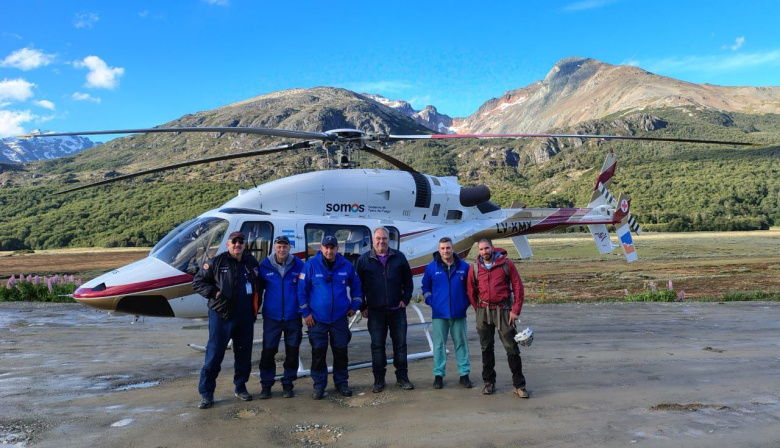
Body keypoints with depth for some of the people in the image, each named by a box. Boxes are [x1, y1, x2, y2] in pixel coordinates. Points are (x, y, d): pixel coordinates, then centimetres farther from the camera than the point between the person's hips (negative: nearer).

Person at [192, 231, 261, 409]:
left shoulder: (252, 263, 8)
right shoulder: (217, 262, -4)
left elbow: (259, 285, 21)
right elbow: (198, 281, 0)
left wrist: (256, 306, 11)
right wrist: (213, 292, -13)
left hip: (246, 317, 4)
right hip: (221, 316, -4)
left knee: (244, 354, 11)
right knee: (214, 354, -2)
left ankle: (240, 387, 27)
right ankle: (206, 393, 7)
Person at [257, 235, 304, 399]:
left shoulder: (298, 265, -3)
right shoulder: (265, 266, -1)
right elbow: (258, 288, 5)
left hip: (293, 317, 0)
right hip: (271, 317, 0)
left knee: (292, 353, 9)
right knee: (268, 352, 4)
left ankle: (288, 384, 24)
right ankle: (266, 385, 20)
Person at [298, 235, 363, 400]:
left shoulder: (346, 265, -1)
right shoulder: (311, 265, -8)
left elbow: (356, 286, 13)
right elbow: (302, 289, -4)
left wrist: (354, 306, 8)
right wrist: (305, 312, -6)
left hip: (340, 317, 2)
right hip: (317, 318, -2)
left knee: (341, 351, 9)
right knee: (318, 352, 4)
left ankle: (342, 383, 25)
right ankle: (319, 385, 18)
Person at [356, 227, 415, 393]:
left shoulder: (399, 257, 5)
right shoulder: (364, 260, 2)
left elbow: (408, 281, 10)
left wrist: (405, 299, 0)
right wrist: (363, 307, 1)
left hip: (397, 310, 1)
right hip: (375, 311, -1)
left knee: (400, 344, 8)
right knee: (377, 346, 5)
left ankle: (402, 377, 20)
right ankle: (379, 380, 15)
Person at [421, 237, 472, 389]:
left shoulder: (464, 266, 1)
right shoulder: (431, 267, 1)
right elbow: (425, 287, 11)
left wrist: (466, 302, 2)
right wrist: (430, 301, 1)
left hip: (459, 313, 0)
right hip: (439, 314, 0)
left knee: (461, 343, 7)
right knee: (439, 344, 4)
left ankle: (464, 374, 16)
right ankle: (438, 375, 13)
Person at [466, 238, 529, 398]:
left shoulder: (506, 263, -4)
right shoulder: (474, 268, 2)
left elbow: (518, 287, -3)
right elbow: (471, 292, 10)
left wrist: (515, 310, -7)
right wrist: (479, 311, 7)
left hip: (503, 310, -2)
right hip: (483, 311, 2)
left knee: (512, 348, 0)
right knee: (486, 348, 10)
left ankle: (519, 385, 9)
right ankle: (489, 382, 22)